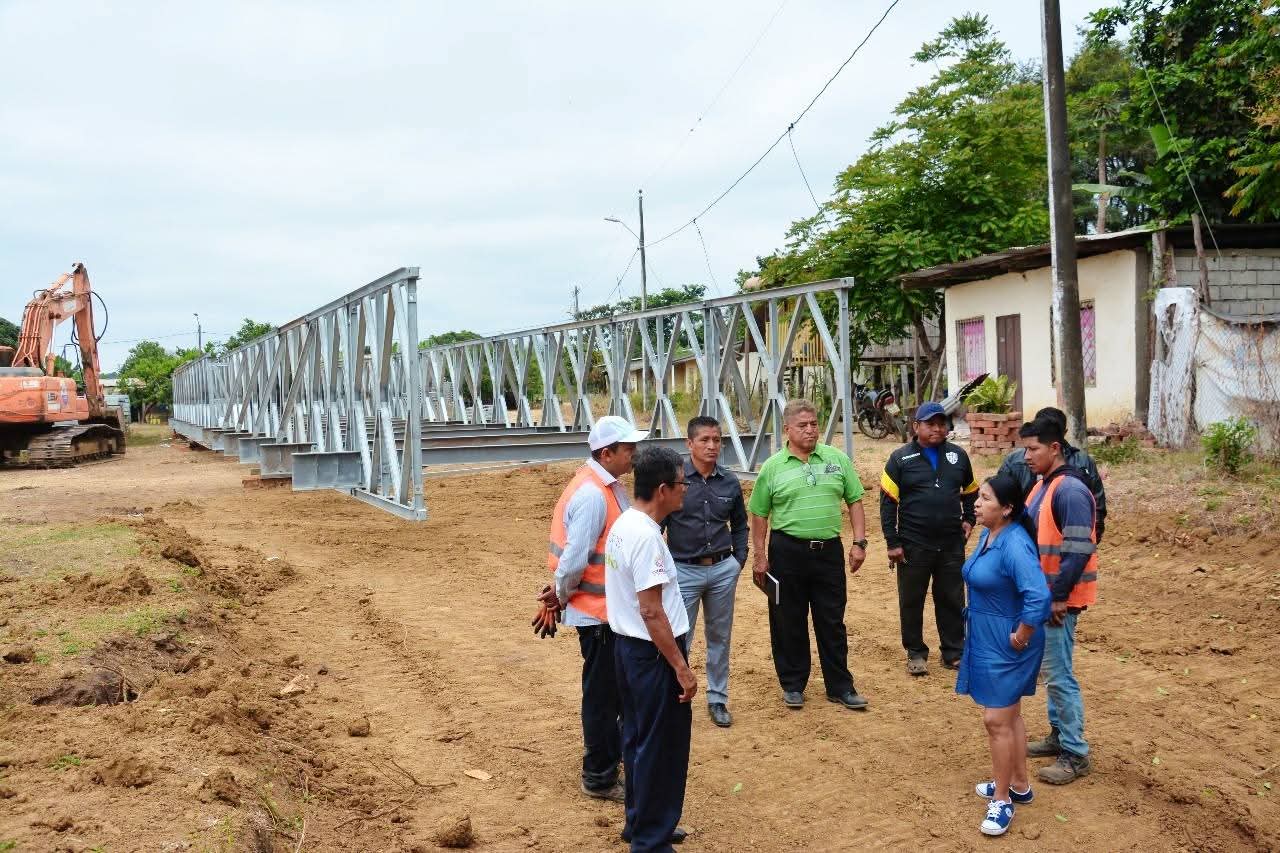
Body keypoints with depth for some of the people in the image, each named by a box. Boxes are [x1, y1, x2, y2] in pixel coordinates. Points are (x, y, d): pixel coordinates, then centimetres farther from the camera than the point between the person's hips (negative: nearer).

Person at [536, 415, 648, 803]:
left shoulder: (608, 487, 6)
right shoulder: (592, 494, -25)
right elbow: (575, 557, -25)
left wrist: (560, 594, 5)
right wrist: (561, 596, -10)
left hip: (612, 606, 10)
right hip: (597, 610, -9)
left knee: (613, 687, 25)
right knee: (601, 692, 4)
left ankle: (613, 751, 44)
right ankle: (599, 778, 19)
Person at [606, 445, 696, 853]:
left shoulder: (623, 524, 6)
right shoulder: (646, 536, -24)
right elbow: (651, 611, -25)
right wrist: (681, 667, -21)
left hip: (628, 645, 10)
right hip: (653, 653, -10)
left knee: (638, 739, 20)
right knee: (661, 748, 3)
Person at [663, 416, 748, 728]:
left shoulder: (730, 482, 2)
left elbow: (739, 525, 16)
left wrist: (739, 559, 7)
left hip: (723, 570, 4)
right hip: (684, 570, -4)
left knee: (720, 638, 14)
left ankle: (718, 699, 28)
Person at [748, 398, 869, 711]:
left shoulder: (837, 459, 4)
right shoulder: (772, 467, -1)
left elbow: (855, 501, 8)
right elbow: (759, 515, 3)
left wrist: (859, 542, 0)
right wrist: (760, 556, 0)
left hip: (829, 550, 1)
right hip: (787, 552, -1)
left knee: (832, 622, 9)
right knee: (789, 623, 8)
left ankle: (840, 686, 21)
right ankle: (793, 685, 22)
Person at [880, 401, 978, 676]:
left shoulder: (958, 456, 7)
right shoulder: (901, 458, -3)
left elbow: (970, 491, 22)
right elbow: (887, 501, -4)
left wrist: (968, 519, 7)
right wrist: (892, 543, -8)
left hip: (952, 544, 3)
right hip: (913, 545, -2)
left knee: (953, 601, 10)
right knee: (912, 602, 7)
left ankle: (954, 652, 23)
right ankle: (916, 653, 20)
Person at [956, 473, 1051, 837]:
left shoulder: (1014, 544, -25)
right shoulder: (988, 536, 4)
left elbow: (1038, 596, -35)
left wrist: (1020, 639, -23)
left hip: (1006, 644, -9)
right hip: (986, 640, 9)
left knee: (997, 720, -1)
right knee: (1009, 715, 20)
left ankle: (1002, 800, 13)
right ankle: (1019, 785, 35)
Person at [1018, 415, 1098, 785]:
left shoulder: (1070, 490, -19)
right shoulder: (1041, 486, 11)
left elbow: (1077, 551, -23)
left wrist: (1057, 597, -20)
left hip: (1058, 599, -9)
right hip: (1041, 594, 9)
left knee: (1059, 674, -4)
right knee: (1050, 670, 18)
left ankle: (1076, 754, 5)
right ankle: (1059, 734, 30)